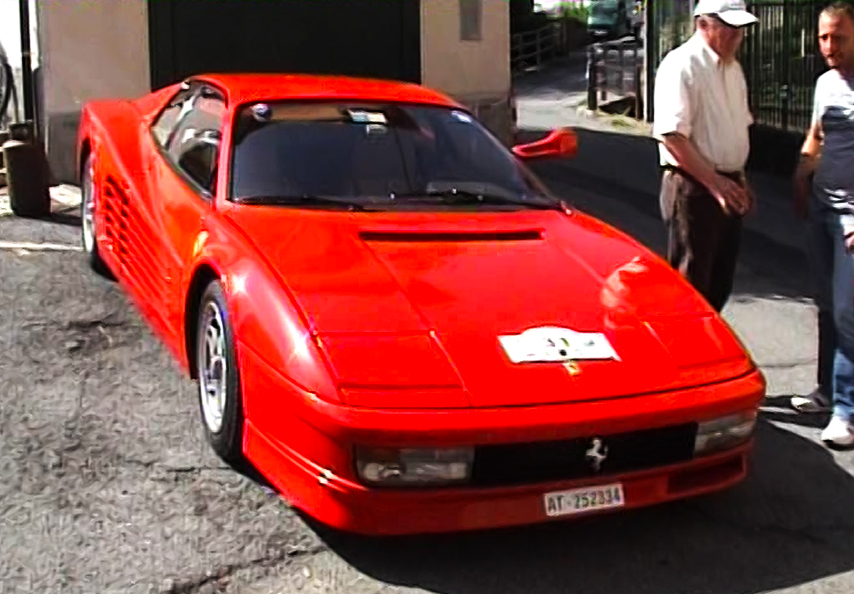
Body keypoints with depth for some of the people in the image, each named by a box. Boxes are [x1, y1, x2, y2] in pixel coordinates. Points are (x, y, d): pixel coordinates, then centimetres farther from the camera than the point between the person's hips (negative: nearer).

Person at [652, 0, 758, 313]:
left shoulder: (733, 68, 13)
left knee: (721, 279, 15)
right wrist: (714, 181, -22)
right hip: (693, 187, -8)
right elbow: (671, 135, -22)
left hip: (727, 185, 9)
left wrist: (739, 179, 18)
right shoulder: (681, 65, -15)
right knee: (691, 281, -1)